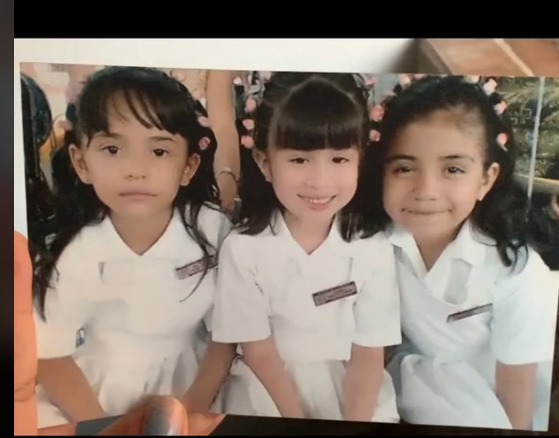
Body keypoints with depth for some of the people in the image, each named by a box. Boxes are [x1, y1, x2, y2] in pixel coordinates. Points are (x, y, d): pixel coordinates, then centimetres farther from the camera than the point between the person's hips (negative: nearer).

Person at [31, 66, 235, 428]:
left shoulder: (213, 230, -17)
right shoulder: (77, 256, -19)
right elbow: (49, 356, -9)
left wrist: (195, 405, -10)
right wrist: (100, 426, -12)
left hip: (187, 381, 0)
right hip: (97, 389, 0)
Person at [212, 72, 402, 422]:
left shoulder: (374, 250, -9)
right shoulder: (243, 248, -13)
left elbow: (368, 357, -6)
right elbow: (259, 353, -8)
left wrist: (355, 424, -16)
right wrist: (298, 421, -13)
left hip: (356, 396, 1)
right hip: (269, 396, -1)